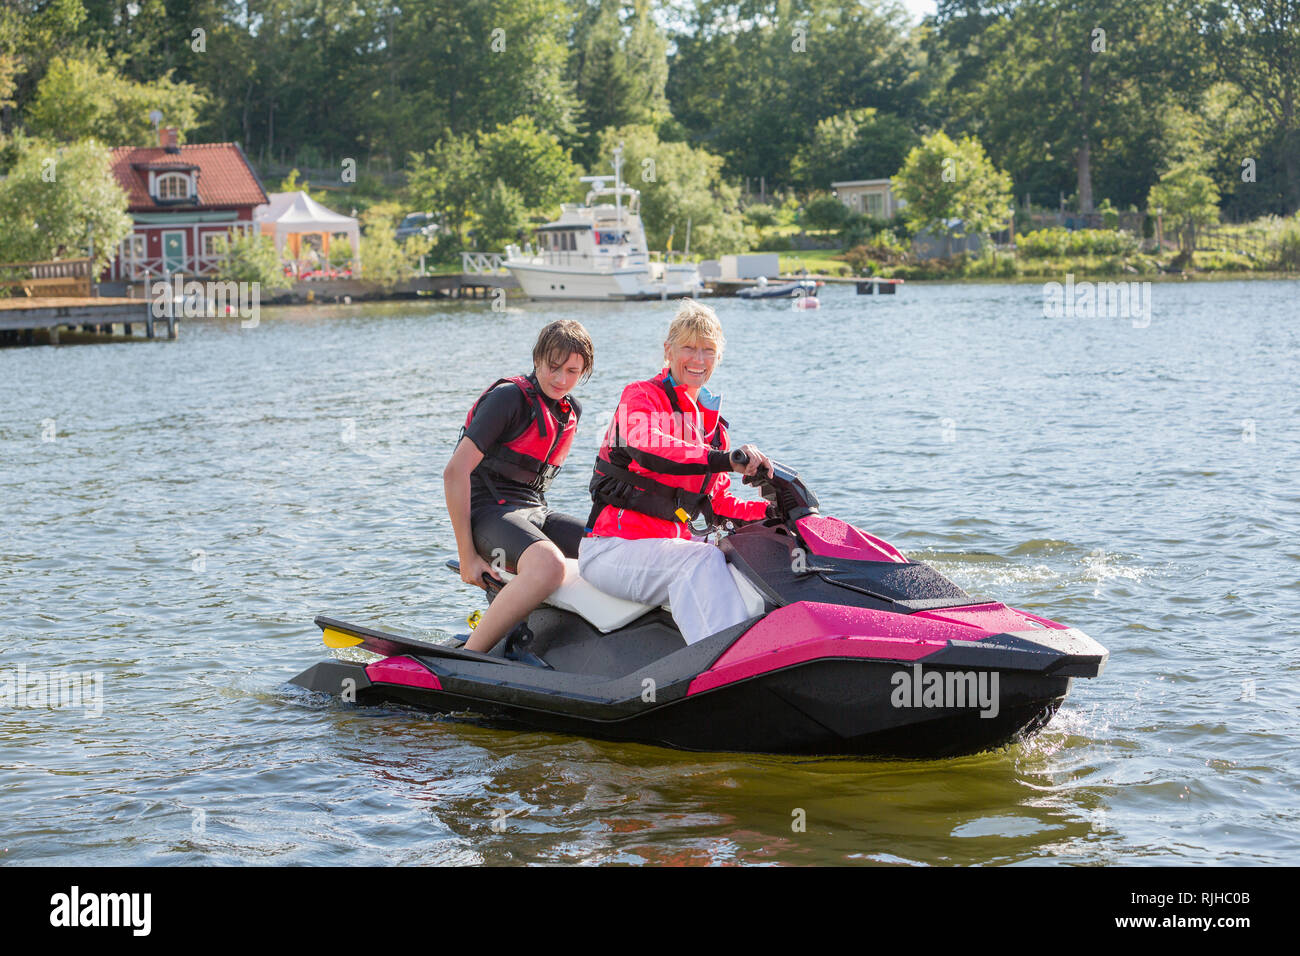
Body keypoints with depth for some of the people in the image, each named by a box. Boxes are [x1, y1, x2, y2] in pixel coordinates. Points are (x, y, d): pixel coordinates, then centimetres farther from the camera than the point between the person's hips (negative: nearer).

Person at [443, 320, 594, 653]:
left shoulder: (571, 411, 14)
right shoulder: (510, 397, -11)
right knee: (549, 565, -38)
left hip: (536, 513, 8)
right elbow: (455, 471, -16)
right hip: (490, 512, -8)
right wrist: (467, 556, -17)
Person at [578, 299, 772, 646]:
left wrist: (769, 510, 0)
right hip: (614, 546, -7)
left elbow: (718, 504, 20)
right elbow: (647, 448, -28)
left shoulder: (713, 424, 18)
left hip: (673, 544, 7)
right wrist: (727, 459, -41)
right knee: (703, 561, -33)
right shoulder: (641, 396, -4)